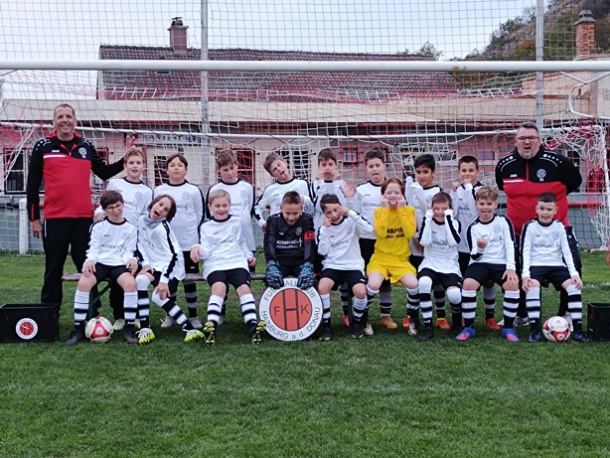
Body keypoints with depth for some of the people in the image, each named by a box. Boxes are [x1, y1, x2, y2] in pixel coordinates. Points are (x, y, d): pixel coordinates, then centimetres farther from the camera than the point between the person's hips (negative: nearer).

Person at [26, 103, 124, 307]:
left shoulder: (86, 145, 8)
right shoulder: (43, 146, 2)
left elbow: (104, 172, 18)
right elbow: (33, 185, 4)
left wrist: (125, 161, 3)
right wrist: (34, 218, 1)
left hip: (84, 217, 2)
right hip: (55, 218, -2)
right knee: (53, 270, 7)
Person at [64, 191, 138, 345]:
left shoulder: (130, 228, 12)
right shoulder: (98, 226, 11)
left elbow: (128, 251, 9)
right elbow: (94, 249, 6)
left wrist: (131, 259, -15)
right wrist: (90, 260, -16)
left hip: (119, 264, 0)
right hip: (99, 262, 1)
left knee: (131, 283, -33)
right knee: (83, 283, -30)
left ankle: (130, 328, -23)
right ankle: (79, 329, -19)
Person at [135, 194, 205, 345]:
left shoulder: (162, 228, -17)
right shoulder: (142, 221, 4)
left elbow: (172, 255, -22)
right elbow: (141, 244, 13)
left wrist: (164, 280, -28)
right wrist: (145, 263, -3)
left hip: (171, 265, -7)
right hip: (154, 265, 7)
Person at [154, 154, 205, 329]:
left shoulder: (193, 190, 0)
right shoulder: (159, 190, 4)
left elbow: (200, 216, 4)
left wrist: (199, 238, 1)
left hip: (189, 243, -2)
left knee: (189, 279, 5)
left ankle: (193, 316, 15)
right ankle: (171, 315, 22)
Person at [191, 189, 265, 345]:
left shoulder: (236, 222, 23)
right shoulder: (206, 227, 18)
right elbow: (206, 251, 9)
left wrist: (248, 255, 19)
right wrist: (197, 248, -12)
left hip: (237, 262, 1)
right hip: (215, 264, -1)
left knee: (244, 287, -29)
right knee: (219, 286, -34)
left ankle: (252, 326, -39)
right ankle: (211, 326, -45)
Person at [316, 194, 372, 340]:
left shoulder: (351, 221, -1)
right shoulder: (324, 227, 4)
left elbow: (369, 228, -21)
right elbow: (323, 251, -6)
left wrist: (350, 212, -20)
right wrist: (324, 228, -10)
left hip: (353, 265, -1)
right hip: (332, 265, 1)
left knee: (361, 291, -29)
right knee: (322, 286, -30)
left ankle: (356, 322, 3)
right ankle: (326, 324, -10)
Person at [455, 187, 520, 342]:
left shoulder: (503, 221, 3)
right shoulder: (473, 227, 3)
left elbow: (510, 245, -3)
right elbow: (475, 256, -1)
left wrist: (511, 268, -17)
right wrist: (480, 248, -25)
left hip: (501, 263, 0)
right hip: (480, 263, 0)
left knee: (513, 284, -29)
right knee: (468, 284, -29)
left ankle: (508, 327, -11)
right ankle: (468, 327, -14)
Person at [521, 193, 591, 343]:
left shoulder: (560, 227, 7)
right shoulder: (529, 226, -1)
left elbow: (567, 251, 6)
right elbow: (525, 251, -5)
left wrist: (574, 273, -5)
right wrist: (525, 274, -18)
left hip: (557, 265, 3)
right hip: (536, 265, -3)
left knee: (574, 286, -21)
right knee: (532, 286, -32)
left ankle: (577, 330, -13)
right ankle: (535, 330, -26)